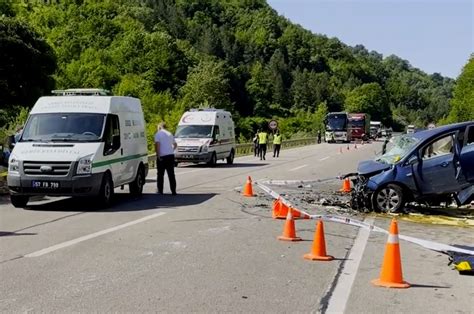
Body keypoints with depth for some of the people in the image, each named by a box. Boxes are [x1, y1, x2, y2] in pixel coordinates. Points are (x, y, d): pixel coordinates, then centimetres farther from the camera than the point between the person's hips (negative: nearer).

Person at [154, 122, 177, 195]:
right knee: (171, 174, 6)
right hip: (171, 155, 5)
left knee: (160, 174, 5)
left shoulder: (158, 134, -4)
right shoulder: (170, 134, 15)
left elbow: (157, 145, -16)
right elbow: (175, 144, 21)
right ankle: (173, 191, 4)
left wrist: (158, 155, -14)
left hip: (162, 156, -5)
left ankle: (160, 190, 7)